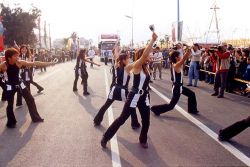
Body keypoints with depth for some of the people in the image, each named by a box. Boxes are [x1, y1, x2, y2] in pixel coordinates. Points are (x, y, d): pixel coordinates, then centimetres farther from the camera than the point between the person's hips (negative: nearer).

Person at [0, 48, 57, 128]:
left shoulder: (19, 62, -17)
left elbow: (34, 63, -17)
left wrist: (49, 63, -19)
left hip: (19, 84, 3)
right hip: (10, 86, -3)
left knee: (30, 99, 6)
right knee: (10, 104, 0)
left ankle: (36, 118, 24)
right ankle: (11, 122, 22)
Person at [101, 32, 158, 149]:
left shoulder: (146, 67, 5)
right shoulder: (136, 65, -16)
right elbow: (144, 54, -30)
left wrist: (153, 41, 1)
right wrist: (153, 40, -29)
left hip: (144, 97, 7)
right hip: (134, 97, -7)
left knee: (146, 121, 10)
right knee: (122, 119, -1)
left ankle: (143, 140, 33)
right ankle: (105, 137, 11)